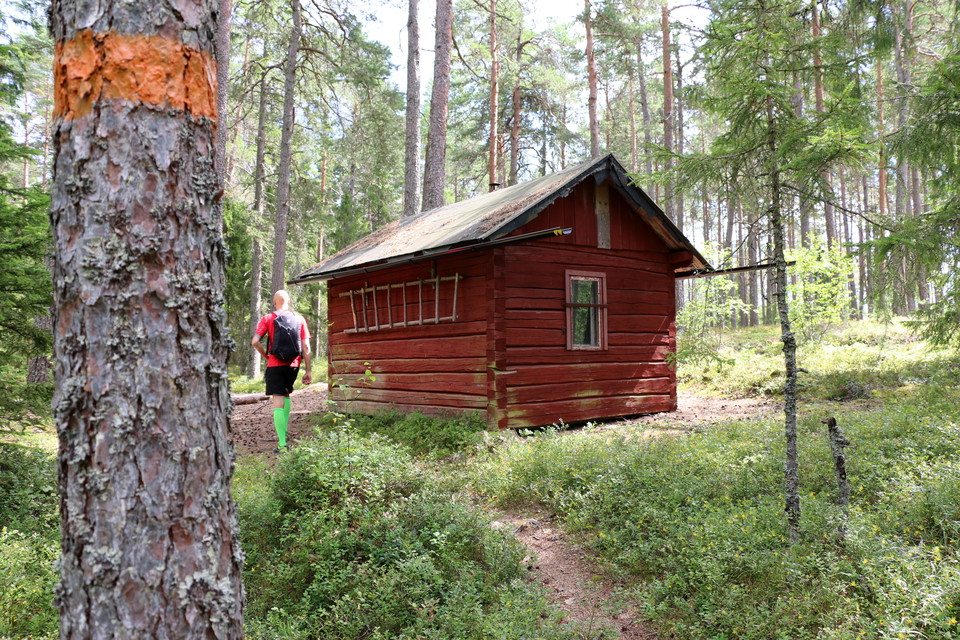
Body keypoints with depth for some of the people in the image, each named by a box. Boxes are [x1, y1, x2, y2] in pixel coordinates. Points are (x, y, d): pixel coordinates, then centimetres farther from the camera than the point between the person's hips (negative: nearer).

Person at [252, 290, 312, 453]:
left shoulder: (267, 319, 0)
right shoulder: (299, 319, 4)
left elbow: (255, 341, -11)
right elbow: (306, 347, 1)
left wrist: (266, 355, 6)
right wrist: (308, 371, 4)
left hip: (275, 365, -3)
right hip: (293, 364, 3)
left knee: (278, 402, -3)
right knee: (286, 394, 27)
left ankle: (282, 444, -7)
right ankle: (283, 432, 23)